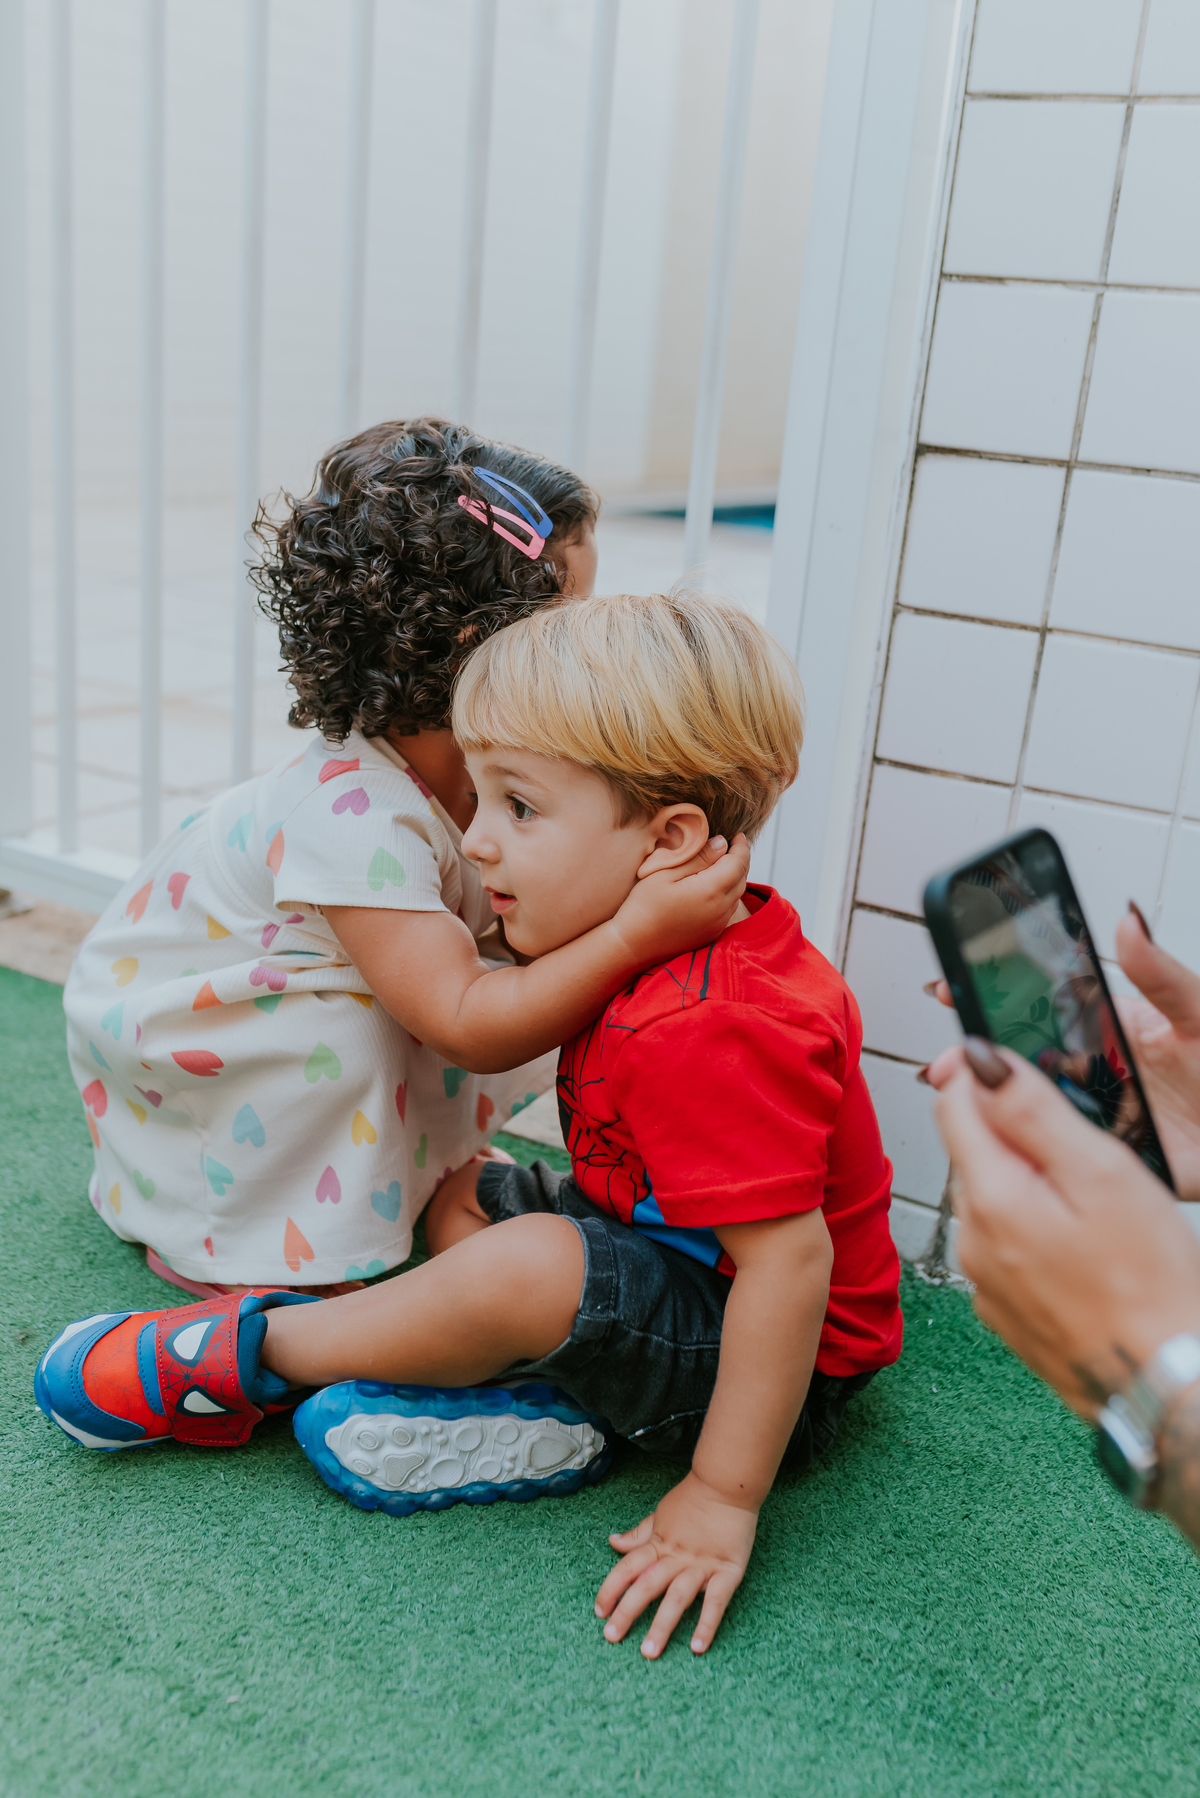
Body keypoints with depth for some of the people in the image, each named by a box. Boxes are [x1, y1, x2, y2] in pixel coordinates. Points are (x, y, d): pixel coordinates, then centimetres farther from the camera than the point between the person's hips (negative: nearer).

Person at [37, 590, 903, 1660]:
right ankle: (538, 1408, -7)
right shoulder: (689, 964, -1)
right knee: (458, 1190, 14)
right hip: (676, 1267, 10)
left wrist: (724, 1500, -28)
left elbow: (789, 1258, -33)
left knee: (528, 1264, -33)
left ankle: (254, 1351, -10)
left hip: (772, 1367, -10)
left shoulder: (710, 1032, -32)